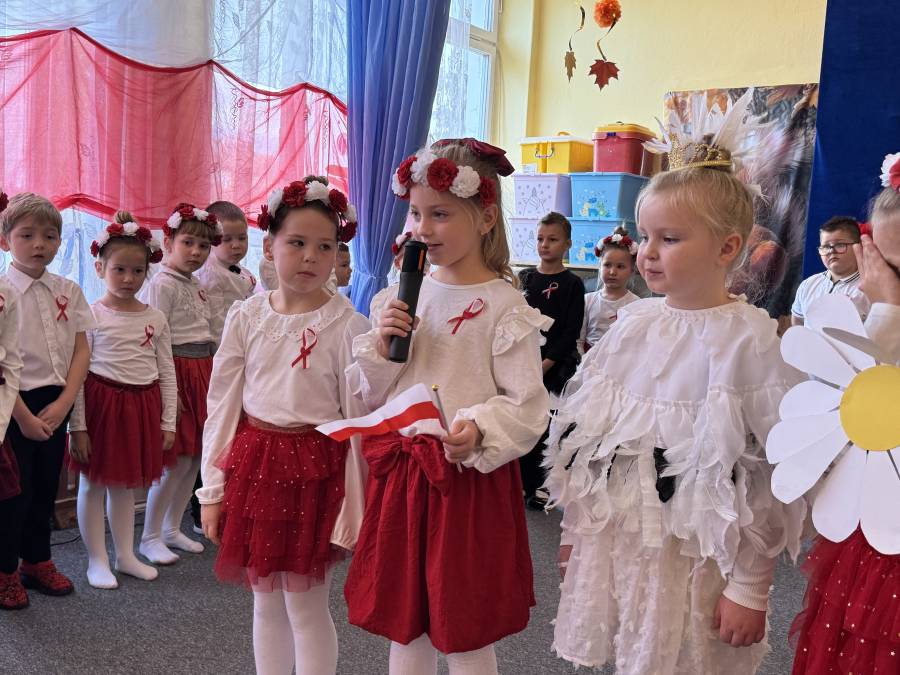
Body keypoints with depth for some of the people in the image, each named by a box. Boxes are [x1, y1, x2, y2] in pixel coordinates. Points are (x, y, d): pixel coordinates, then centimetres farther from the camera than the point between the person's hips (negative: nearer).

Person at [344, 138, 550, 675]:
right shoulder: (405, 295, 7)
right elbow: (372, 396, 11)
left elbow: (527, 407, -13)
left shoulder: (504, 307, -10)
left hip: (469, 479, -5)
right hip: (399, 473, 6)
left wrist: (478, 432, -30)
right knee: (403, 627, 18)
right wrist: (382, 345, -7)